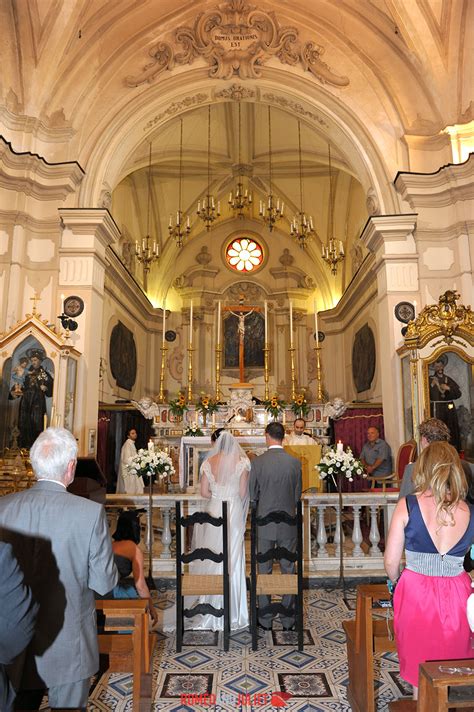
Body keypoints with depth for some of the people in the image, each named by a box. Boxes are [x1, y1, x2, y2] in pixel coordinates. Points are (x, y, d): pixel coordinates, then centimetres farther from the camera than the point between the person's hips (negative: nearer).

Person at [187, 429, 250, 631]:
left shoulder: (209, 462, -6)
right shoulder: (241, 461, -10)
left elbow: (204, 492, -3)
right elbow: (243, 493, -8)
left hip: (214, 511, 1)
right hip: (234, 513, -1)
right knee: (233, 559, 9)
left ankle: (211, 603, 28)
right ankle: (232, 611, 18)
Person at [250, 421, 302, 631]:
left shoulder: (257, 462, -12)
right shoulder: (295, 463, -6)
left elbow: (252, 495, -5)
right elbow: (298, 495, 1)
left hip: (264, 523, -1)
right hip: (288, 524, 1)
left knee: (264, 570, 12)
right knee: (288, 569, 13)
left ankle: (265, 618, 21)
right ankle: (288, 618, 21)